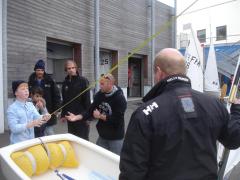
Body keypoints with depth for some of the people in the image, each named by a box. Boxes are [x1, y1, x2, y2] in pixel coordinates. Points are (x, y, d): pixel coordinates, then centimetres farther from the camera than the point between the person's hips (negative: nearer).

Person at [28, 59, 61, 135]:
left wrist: (56, 109, -6)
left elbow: (56, 95, -2)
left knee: (49, 134, 6)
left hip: (48, 113, -2)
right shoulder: (31, 82, 2)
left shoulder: (50, 81, -3)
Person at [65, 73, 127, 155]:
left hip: (116, 138, -5)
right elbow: (90, 111, 0)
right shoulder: (99, 94, -3)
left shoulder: (120, 98, -19)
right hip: (102, 136, 5)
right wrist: (77, 117, -13)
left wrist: (100, 116, -17)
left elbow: (117, 119, -23)